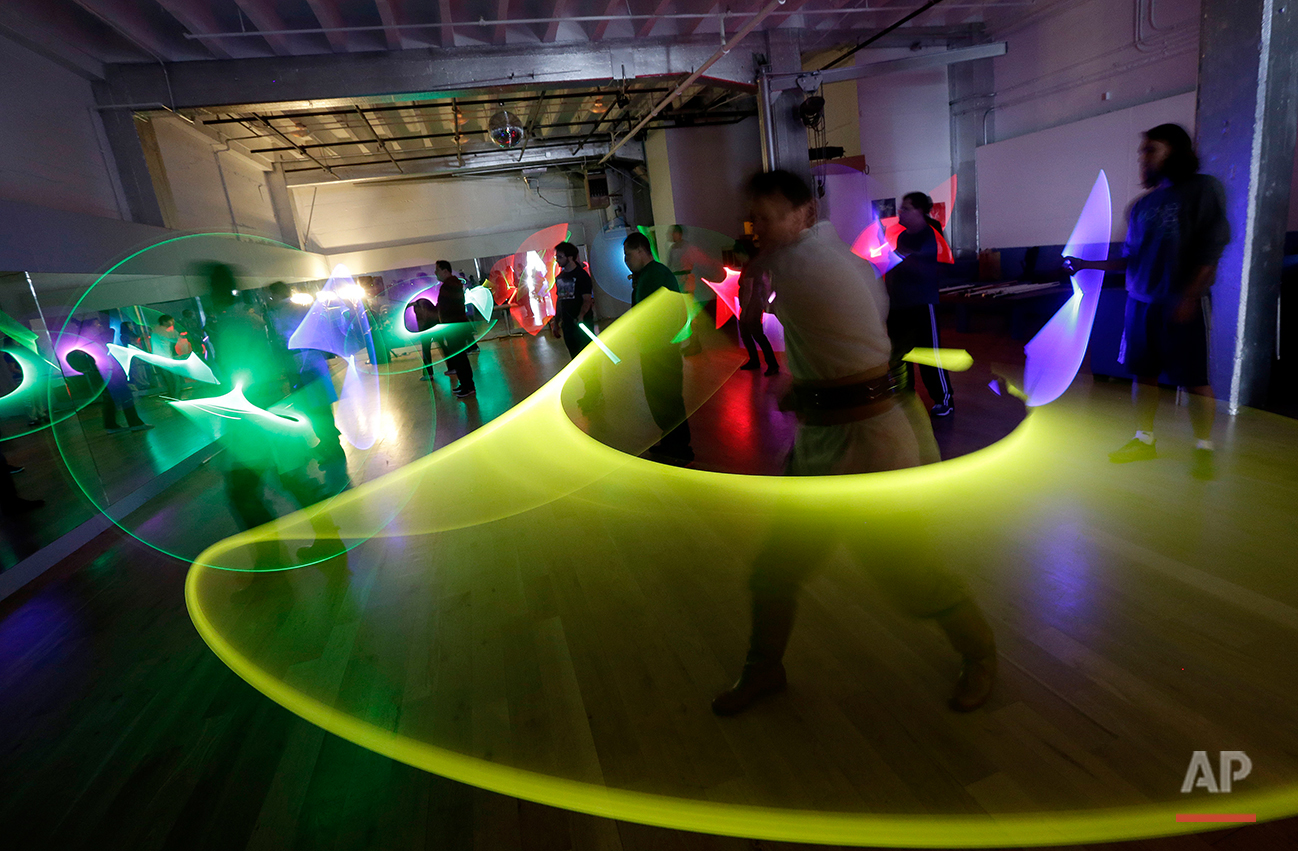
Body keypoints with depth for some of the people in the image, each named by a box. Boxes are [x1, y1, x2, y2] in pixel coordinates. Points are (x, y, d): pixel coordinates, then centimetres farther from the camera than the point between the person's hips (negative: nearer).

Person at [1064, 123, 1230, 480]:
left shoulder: (1202, 189, -3)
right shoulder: (1142, 204, 13)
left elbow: (1212, 249, -9)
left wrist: (1188, 296, -16)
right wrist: (1086, 264, 7)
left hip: (1181, 305, -5)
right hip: (1140, 302, 5)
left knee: (1194, 379, -1)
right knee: (1144, 373, 9)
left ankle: (1204, 450, 10)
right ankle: (1144, 441, 19)